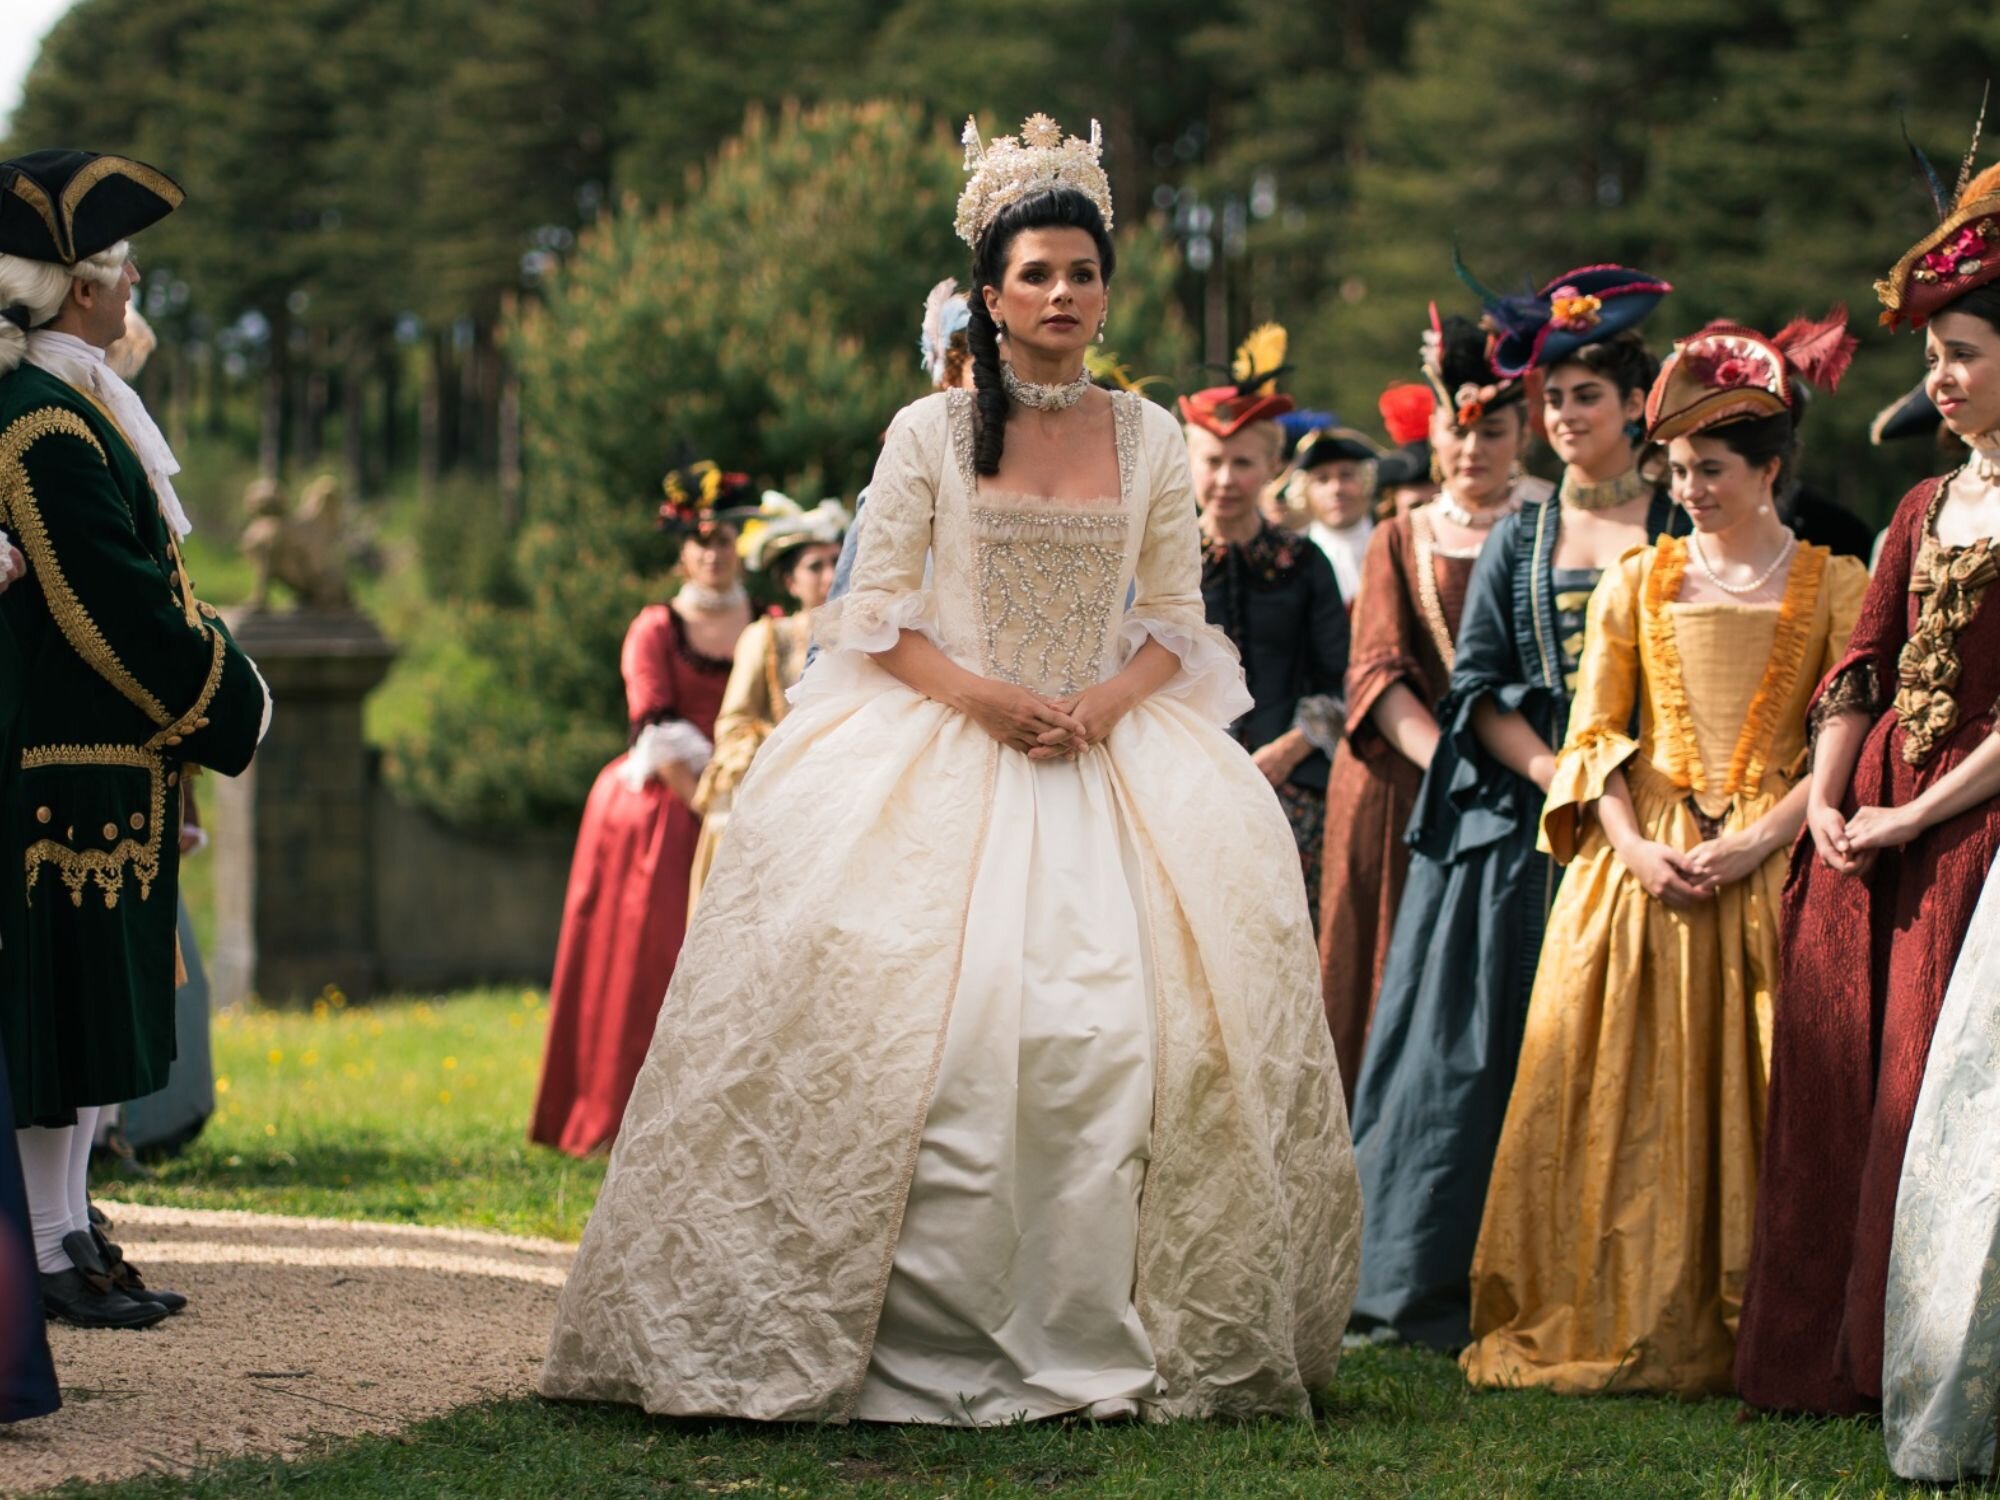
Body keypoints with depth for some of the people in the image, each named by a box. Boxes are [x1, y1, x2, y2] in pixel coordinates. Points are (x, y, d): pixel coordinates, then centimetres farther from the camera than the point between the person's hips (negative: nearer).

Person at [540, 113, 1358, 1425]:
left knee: (1115, 1025, -13)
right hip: (945, 751, -2)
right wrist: (983, 695, -14)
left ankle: (1090, 1340, -6)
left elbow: (1178, 618, 10)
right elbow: (876, 611, 2)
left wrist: (1102, 705, -10)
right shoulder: (931, 431, 4)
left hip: (1111, 756, 2)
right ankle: (934, 1340, -9)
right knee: (936, 1027, -15)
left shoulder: (1150, 439, 9)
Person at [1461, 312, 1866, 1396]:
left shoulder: (1833, 586, 4)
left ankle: (1746, 1329, 0)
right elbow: (1593, 736, 6)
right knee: (1628, 1095, -1)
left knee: (1757, 1095, -4)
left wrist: (1760, 839, -15)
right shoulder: (1636, 584, 11)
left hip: (1772, 867, -2)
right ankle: (1619, 1325, 3)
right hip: (1642, 866, 2)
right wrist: (1634, 847, -10)